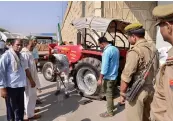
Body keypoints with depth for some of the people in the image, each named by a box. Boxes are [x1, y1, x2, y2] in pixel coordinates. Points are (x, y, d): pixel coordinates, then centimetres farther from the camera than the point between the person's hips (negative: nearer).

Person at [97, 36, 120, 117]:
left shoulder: (107, 51, -23)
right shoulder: (115, 49, 6)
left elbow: (104, 67, -25)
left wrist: (100, 79, -20)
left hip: (108, 77, -9)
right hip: (114, 75, 9)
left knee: (108, 94, 3)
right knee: (111, 93, 23)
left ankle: (110, 112, 15)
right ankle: (111, 106, 39)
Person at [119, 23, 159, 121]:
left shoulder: (135, 51, -21)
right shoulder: (153, 48, 6)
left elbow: (126, 76, -21)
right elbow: (156, 69, 14)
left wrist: (122, 94, -10)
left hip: (137, 92, -8)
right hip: (151, 89, 8)